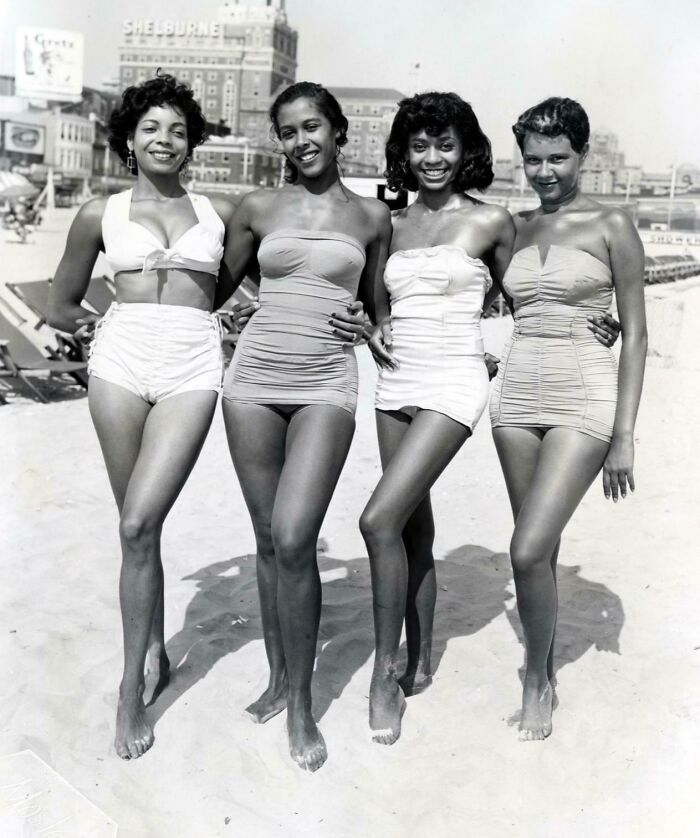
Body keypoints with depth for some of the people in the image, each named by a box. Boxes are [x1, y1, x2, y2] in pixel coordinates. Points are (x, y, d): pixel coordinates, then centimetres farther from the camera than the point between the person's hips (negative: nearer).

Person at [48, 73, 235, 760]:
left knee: (139, 524, -12)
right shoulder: (100, 214, 12)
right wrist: (107, 326, 8)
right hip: (120, 361, 1)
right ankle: (155, 654, 24)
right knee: (138, 529, 4)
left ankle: (132, 687, 0)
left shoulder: (220, 212, 13)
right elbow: (60, 308, 20)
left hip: (192, 367, -1)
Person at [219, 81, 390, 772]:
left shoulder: (372, 217, 8)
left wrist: (366, 326, -2)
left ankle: (301, 704, 4)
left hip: (326, 386, -2)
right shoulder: (259, 208, 9)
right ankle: (278, 678, 25)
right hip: (254, 377, 2)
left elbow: (376, 309, 18)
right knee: (268, 540, 7)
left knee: (294, 540, -14)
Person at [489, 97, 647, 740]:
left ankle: (537, 684, 9)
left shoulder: (611, 225, -2)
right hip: (517, 395, 5)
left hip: (584, 399, -5)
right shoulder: (515, 227, 11)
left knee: (530, 549, -14)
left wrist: (624, 436, -8)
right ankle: (544, 669, 29)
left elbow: (635, 333, -3)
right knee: (539, 549, 11)